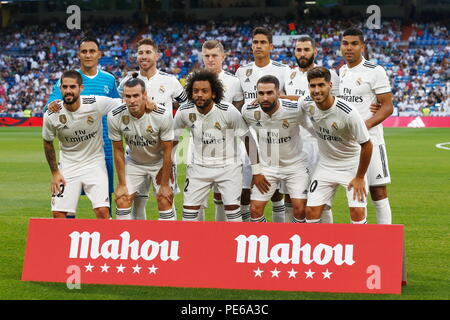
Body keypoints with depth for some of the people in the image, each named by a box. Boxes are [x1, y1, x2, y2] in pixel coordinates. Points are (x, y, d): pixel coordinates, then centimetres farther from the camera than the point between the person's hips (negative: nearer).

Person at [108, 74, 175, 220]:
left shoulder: (162, 115, -28)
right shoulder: (115, 117, -21)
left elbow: (167, 151, -18)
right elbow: (118, 151, -9)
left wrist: (164, 184, -15)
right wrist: (122, 184, -7)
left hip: (159, 163, -2)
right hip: (134, 163, 2)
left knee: (164, 203, -10)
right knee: (122, 201, -8)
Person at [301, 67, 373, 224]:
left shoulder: (348, 113, -27)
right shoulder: (307, 103, -12)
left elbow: (366, 145, -18)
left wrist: (360, 177, -13)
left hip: (352, 165, -4)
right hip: (325, 165, 5)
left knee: (357, 212, -17)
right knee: (312, 211, -5)